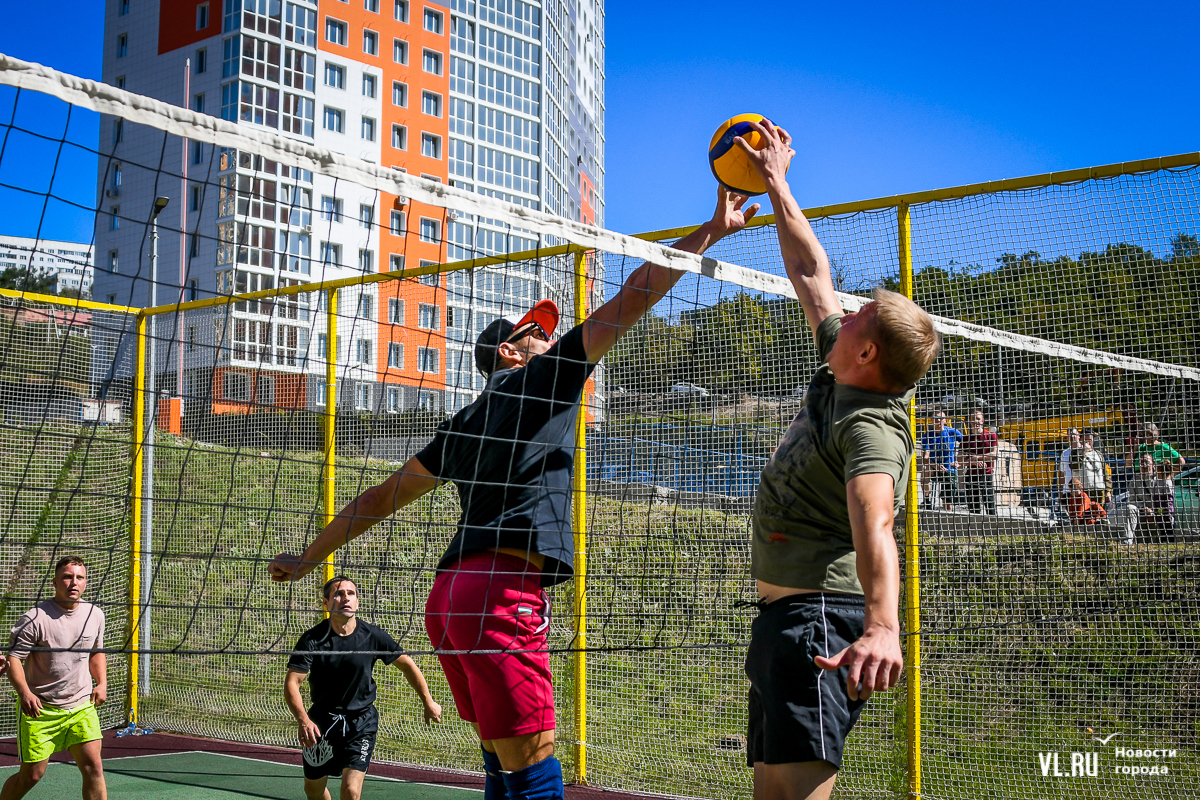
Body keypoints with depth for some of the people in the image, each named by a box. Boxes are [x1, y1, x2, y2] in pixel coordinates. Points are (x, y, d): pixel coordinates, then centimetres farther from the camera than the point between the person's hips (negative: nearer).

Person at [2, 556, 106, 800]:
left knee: (93, 767, -7)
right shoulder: (35, 618, -12)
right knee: (32, 775, 3)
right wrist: (24, 691, -26)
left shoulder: (95, 615, 5)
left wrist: (102, 683, 7)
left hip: (82, 707, 4)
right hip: (40, 708, -4)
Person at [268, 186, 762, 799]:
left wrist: (310, 557, 37)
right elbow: (630, 300, 4)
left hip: (449, 595, 8)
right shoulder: (546, 378, 7)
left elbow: (382, 496, 28)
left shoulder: (462, 425, 25)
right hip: (504, 592, -8)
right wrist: (713, 230, 8)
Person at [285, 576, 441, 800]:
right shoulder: (313, 638, -14)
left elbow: (408, 665, 3)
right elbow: (291, 682, -19)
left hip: (362, 722, -1)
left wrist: (428, 702, 7)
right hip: (321, 721, 1)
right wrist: (303, 720, -35)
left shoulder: (373, 636, -11)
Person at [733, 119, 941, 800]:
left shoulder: (871, 427, -18)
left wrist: (884, 627, -53)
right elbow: (812, 272, 21)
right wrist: (776, 183, 27)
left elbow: (875, 529, -37)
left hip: (822, 620, -10)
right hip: (783, 613, 10)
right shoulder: (840, 379, 10)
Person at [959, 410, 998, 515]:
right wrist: (973, 462, -11)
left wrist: (977, 457, -7)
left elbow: (995, 454, -5)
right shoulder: (966, 438, 12)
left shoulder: (991, 435, 6)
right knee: (973, 509, 0)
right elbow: (961, 460, 7)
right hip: (971, 476, 2)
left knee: (990, 506, -7)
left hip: (987, 475, -2)